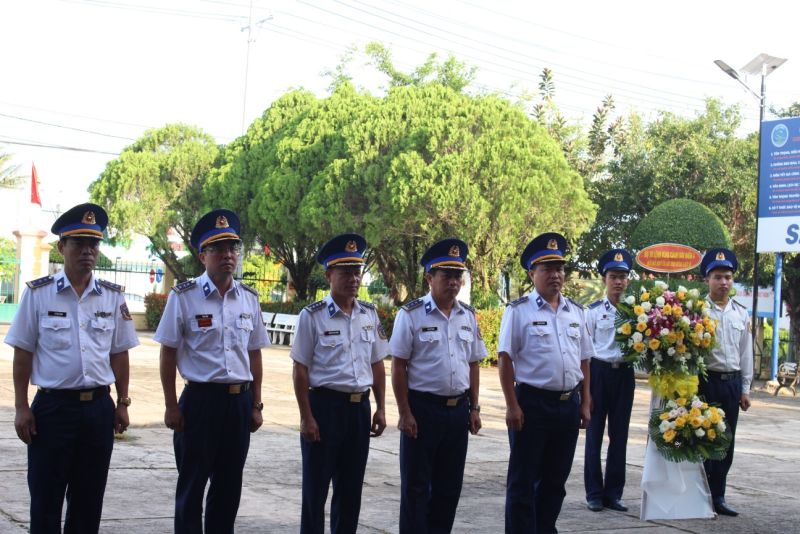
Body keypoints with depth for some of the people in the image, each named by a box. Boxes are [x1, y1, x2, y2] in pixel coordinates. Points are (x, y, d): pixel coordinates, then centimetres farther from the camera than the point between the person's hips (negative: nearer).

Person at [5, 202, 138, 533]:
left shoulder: (113, 297, 5)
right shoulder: (38, 293, -3)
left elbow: (118, 354, 10)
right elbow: (23, 354, -2)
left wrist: (122, 404, 7)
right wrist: (21, 408, -5)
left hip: (99, 408, 3)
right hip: (53, 406, -3)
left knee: (89, 498, 12)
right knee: (45, 498, 4)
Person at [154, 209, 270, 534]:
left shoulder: (249, 299, 7)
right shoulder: (184, 297, -6)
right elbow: (168, 354, -3)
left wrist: (256, 406, 11)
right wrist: (171, 406, -6)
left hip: (240, 401, 4)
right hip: (200, 400, -4)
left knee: (229, 487, 13)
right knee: (192, 486, 6)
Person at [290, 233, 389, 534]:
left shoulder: (369, 315, 7)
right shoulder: (313, 316, -8)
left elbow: (377, 364, 13)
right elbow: (300, 371, -7)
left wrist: (380, 408, 8)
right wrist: (307, 418, -12)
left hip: (360, 407, 5)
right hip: (325, 406, -5)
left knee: (351, 487, 13)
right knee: (316, 488, 4)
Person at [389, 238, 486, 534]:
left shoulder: (468, 316, 8)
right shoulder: (411, 315, -7)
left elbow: (473, 364, 13)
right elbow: (398, 366, -8)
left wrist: (474, 409, 8)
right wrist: (405, 413, -12)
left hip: (458, 409, 5)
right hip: (422, 409, -5)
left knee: (449, 486, 13)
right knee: (416, 486, 4)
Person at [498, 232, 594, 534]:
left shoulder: (576, 312, 10)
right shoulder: (519, 311, -6)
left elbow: (584, 360, 14)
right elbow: (505, 358, -9)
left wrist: (585, 404, 10)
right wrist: (512, 406, -14)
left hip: (569, 404, 5)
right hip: (532, 403, -5)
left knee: (556, 478, 14)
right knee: (523, 481, 2)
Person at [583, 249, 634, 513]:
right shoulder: (593, 311, -3)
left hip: (624, 374, 3)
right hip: (599, 372, -2)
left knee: (620, 434, 8)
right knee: (595, 434, 4)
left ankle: (613, 493, 18)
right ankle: (594, 493, 14)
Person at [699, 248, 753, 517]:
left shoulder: (741, 313, 11)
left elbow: (746, 353, 13)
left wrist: (745, 389, 11)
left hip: (732, 383, 5)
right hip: (706, 381, -5)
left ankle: (717, 497, 18)